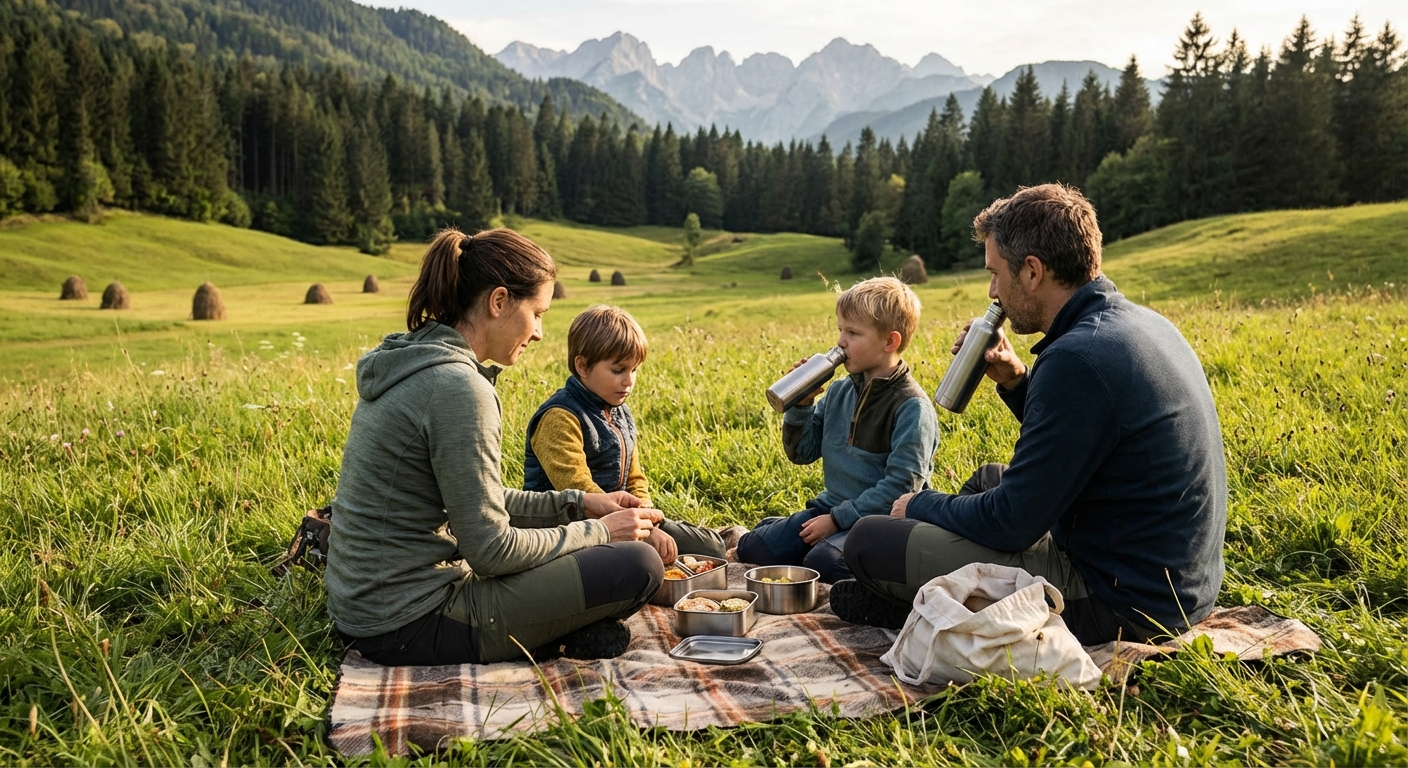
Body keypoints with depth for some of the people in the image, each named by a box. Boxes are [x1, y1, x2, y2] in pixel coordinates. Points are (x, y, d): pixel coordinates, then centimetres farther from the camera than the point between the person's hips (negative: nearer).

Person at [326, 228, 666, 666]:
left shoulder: (415, 367, 7)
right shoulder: (457, 387, -22)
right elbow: (491, 550, -20)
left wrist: (577, 503, 10)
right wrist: (597, 531, -7)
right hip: (408, 626, -10)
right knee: (637, 565, -12)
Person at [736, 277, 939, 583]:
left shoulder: (911, 406, -14)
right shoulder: (838, 392, 7)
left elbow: (900, 485, -19)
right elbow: (802, 453, 13)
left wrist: (838, 519, -19)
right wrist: (800, 405, -4)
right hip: (832, 508, 6)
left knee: (823, 561, -31)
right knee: (751, 547, -6)